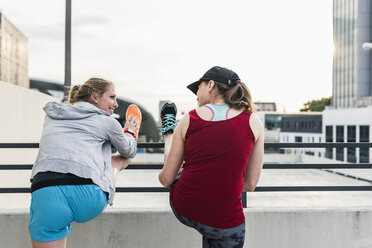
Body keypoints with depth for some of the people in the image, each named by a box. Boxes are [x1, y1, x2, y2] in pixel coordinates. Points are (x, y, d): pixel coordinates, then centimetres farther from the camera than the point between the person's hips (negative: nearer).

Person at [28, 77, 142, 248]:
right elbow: (129, 151, 30)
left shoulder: (51, 116, 24)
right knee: (120, 159, 29)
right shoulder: (107, 121, 12)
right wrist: (130, 133, 52)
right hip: (88, 196, -1)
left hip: (45, 195, 1)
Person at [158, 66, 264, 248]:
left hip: (182, 210, 0)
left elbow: (166, 179, 0)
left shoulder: (190, 119, -5)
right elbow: (250, 184, 0)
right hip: (225, 226, 1)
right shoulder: (253, 121, -4)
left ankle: (168, 133, 57)